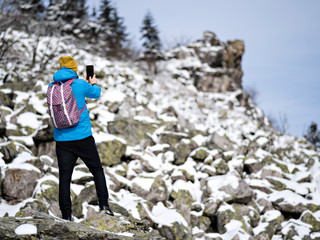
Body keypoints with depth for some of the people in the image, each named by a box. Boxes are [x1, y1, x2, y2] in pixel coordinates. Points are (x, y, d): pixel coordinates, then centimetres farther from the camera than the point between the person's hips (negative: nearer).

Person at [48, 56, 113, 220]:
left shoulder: (52, 87, 4)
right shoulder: (80, 84, -8)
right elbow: (96, 94, 11)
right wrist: (94, 84, 34)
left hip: (62, 139, 3)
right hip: (83, 137, -3)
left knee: (64, 176, 5)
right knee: (97, 169, 13)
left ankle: (66, 216, 3)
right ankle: (104, 204, 7)